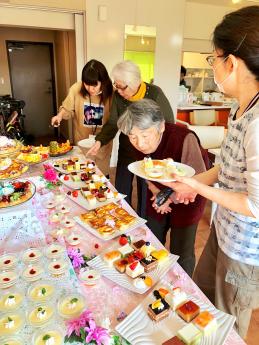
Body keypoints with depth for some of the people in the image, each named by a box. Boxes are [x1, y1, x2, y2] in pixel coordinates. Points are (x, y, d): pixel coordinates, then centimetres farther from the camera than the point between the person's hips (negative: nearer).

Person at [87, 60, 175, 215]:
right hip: (126, 150, 4)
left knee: (145, 191, 10)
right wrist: (100, 141, -21)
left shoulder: (154, 93, -18)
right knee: (121, 191, 15)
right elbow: (113, 123, -4)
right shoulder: (118, 96, -7)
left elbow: (169, 123, -10)